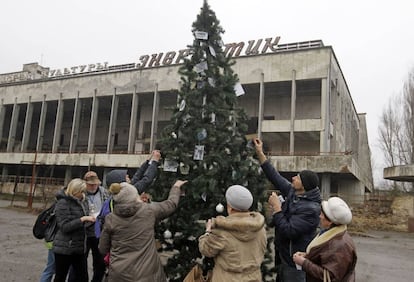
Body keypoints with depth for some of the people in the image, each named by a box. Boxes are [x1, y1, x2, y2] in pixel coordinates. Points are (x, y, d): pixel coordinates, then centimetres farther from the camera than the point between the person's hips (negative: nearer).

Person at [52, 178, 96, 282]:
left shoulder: (82, 202, 10)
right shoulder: (63, 202, -12)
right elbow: (64, 227, -17)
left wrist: (90, 220, 3)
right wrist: (82, 219, -23)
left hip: (79, 247, 6)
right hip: (64, 248, -6)